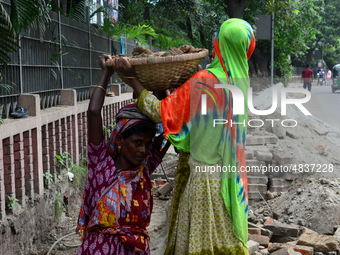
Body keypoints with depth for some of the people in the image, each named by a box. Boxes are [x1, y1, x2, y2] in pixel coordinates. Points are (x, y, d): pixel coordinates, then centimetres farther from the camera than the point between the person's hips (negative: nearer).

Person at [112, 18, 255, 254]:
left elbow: (160, 112, -19)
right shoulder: (240, 79, 0)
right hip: (231, 175, 7)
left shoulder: (203, 82, -21)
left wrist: (131, 77, -14)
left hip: (204, 177, -6)